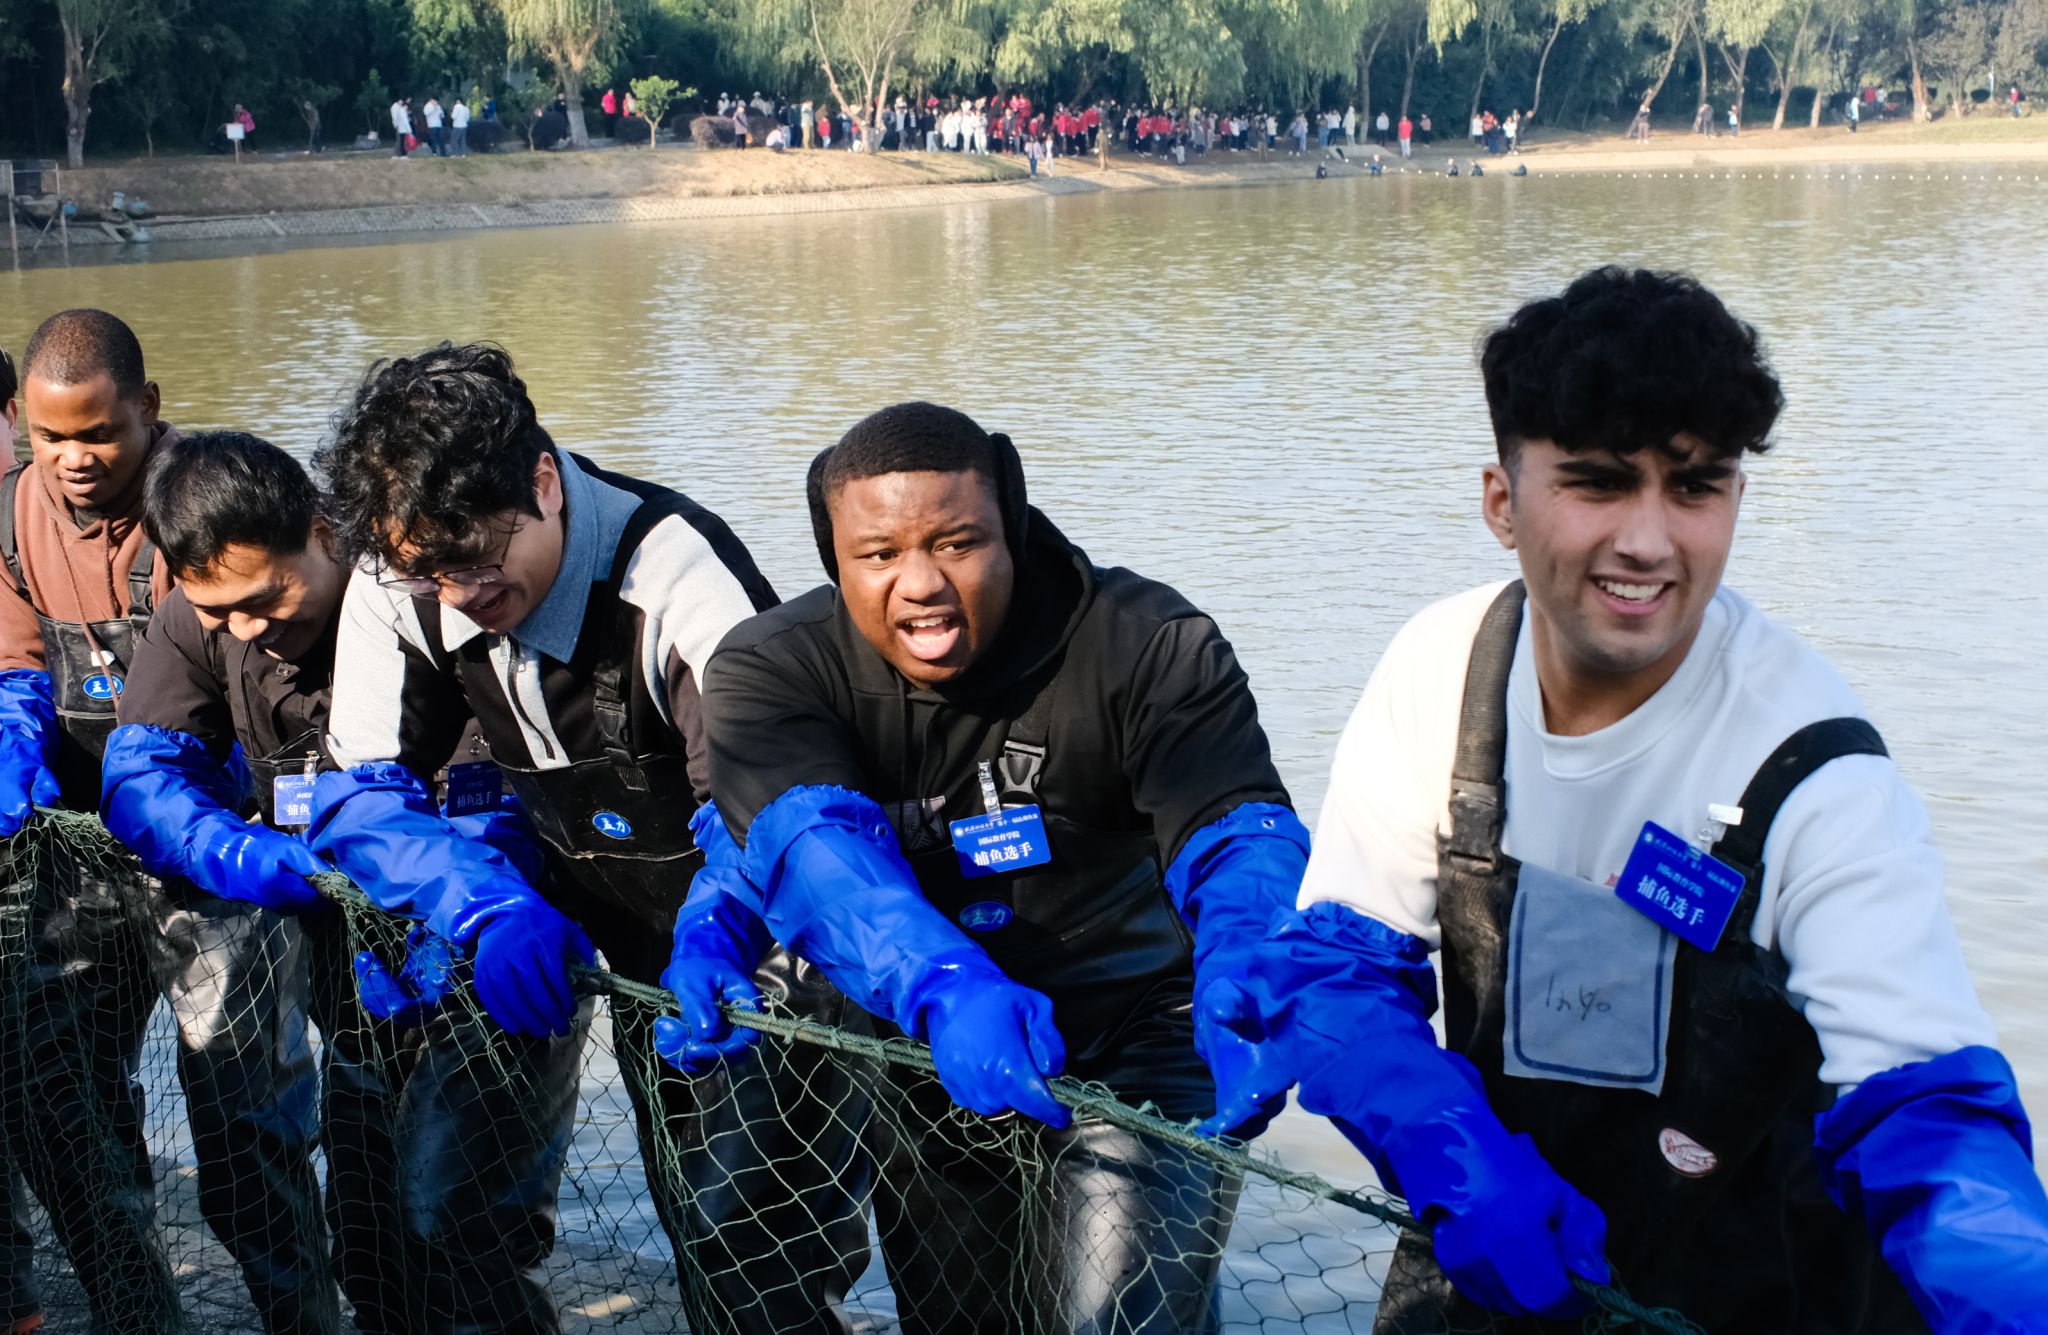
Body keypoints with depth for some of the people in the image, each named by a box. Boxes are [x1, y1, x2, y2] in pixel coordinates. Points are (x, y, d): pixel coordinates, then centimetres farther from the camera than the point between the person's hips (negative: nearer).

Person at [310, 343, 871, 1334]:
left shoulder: (672, 567, -29)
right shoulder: (397, 584, -12)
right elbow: (362, 791, -14)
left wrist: (711, 939, -57)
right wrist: (493, 909, -33)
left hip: (760, 936, -5)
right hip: (623, 938, 5)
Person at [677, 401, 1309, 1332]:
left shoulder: (1151, 648, -17)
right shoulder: (770, 672, -15)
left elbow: (1240, 832, -29)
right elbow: (813, 847, -32)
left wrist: (1244, 987, -52)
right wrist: (944, 990, -51)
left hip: (1137, 1036, -3)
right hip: (925, 1053, 3)